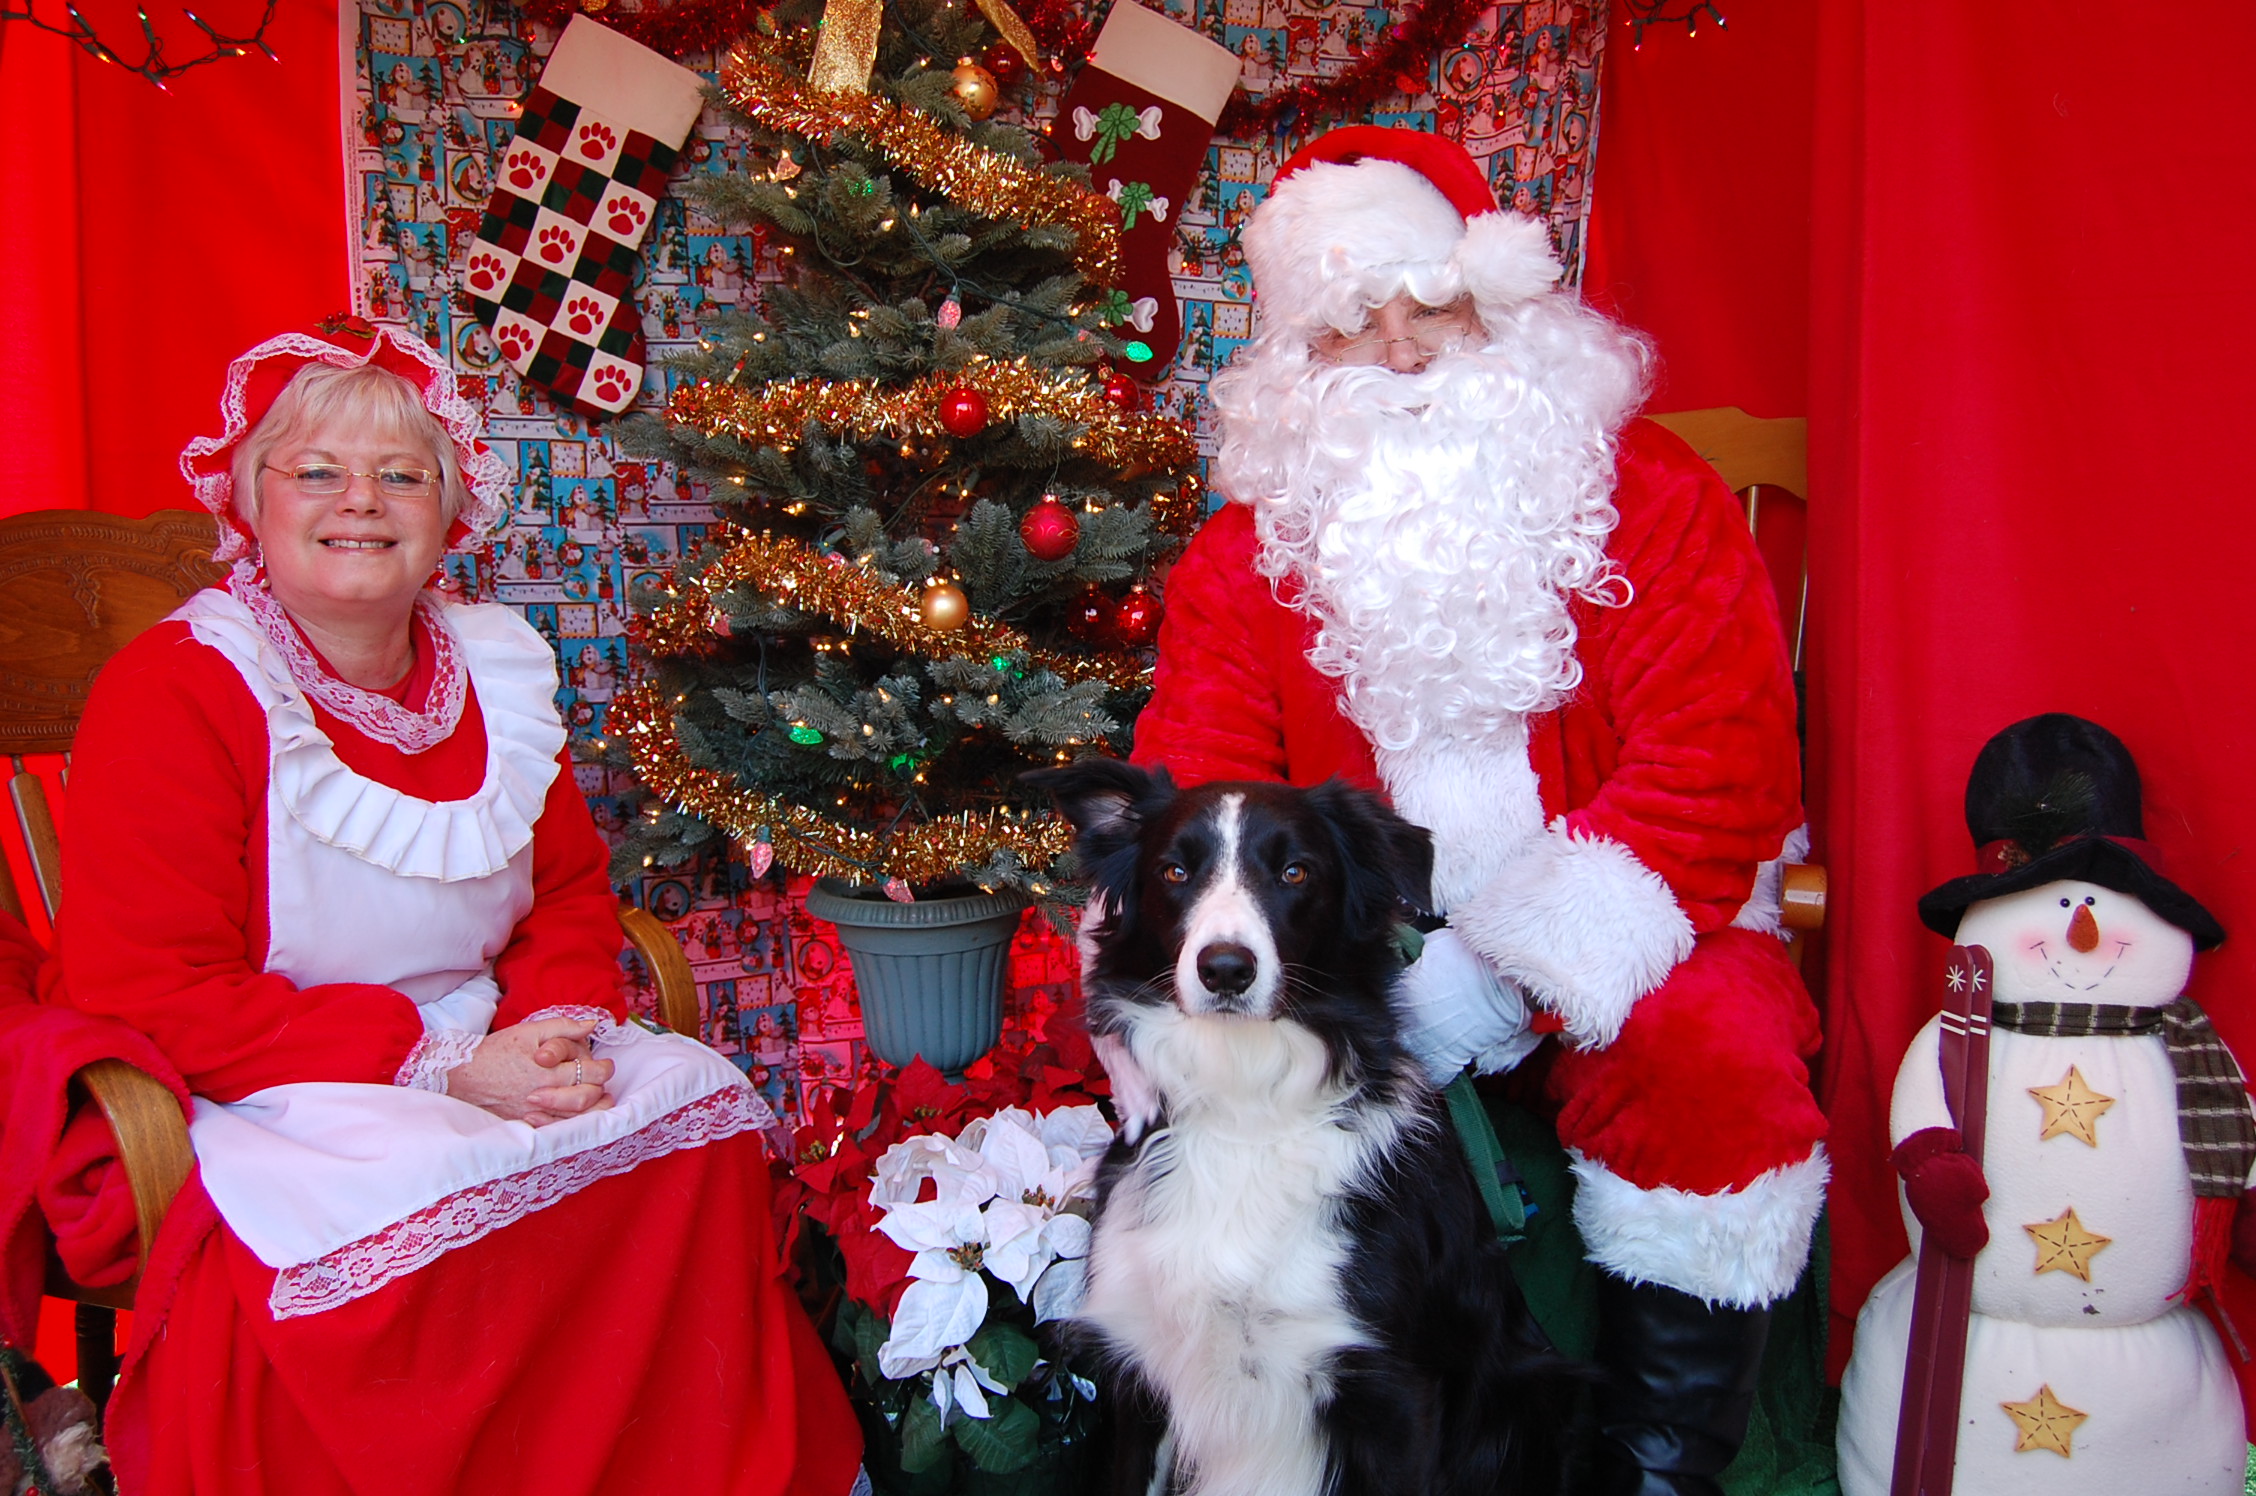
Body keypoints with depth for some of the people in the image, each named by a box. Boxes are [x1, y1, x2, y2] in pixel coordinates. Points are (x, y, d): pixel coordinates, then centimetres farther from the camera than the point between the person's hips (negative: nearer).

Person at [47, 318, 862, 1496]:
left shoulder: (495, 671, 9)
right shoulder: (173, 695, -10)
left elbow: (571, 893, 16)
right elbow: (147, 997, -16)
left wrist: (565, 1025, -9)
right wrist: (439, 1067, -22)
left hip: (483, 1057, 6)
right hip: (258, 1102, -5)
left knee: (700, 1110, -16)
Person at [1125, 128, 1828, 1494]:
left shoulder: (1654, 501, -4)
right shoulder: (1244, 557, 3)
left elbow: (1714, 769, -13)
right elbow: (1191, 801, -4)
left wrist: (1513, 971, -24)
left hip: (1610, 940, -1)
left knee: (1714, 1050, -30)